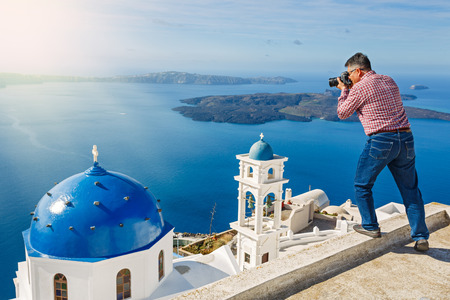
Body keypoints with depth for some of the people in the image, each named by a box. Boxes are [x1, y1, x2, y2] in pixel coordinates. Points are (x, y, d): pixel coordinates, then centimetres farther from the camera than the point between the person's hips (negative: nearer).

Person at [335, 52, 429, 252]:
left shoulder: (359, 88, -7)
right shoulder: (389, 81, 15)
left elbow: (342, 113, 5)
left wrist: (344, 90, 19)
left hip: (381, 140, -7)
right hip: (406, 138, 7)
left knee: (362, 184, 14)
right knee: (410, 190, 12)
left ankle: (370, 226, 21)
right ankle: (421, 237, 16)